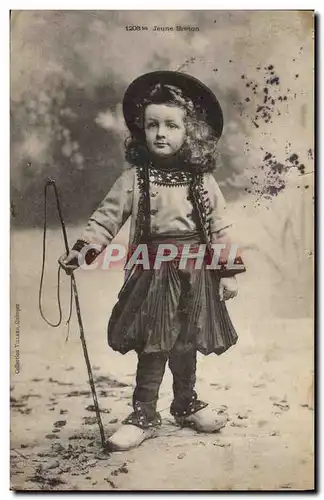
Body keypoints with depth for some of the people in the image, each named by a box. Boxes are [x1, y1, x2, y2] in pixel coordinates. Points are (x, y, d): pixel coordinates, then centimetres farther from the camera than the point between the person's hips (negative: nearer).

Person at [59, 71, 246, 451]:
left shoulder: (203, 182, 2)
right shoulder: (134, 179, -2)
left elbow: (220, 228, 4)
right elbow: (106, 217, -2)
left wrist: (229, 271, 2)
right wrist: (81, 250, -14)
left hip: (194, 274, 2)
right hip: (152, 273, -2)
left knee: (186, 345, 15)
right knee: (152, 347, 2)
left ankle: (186, 405, 37)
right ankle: (144, 415, 19)